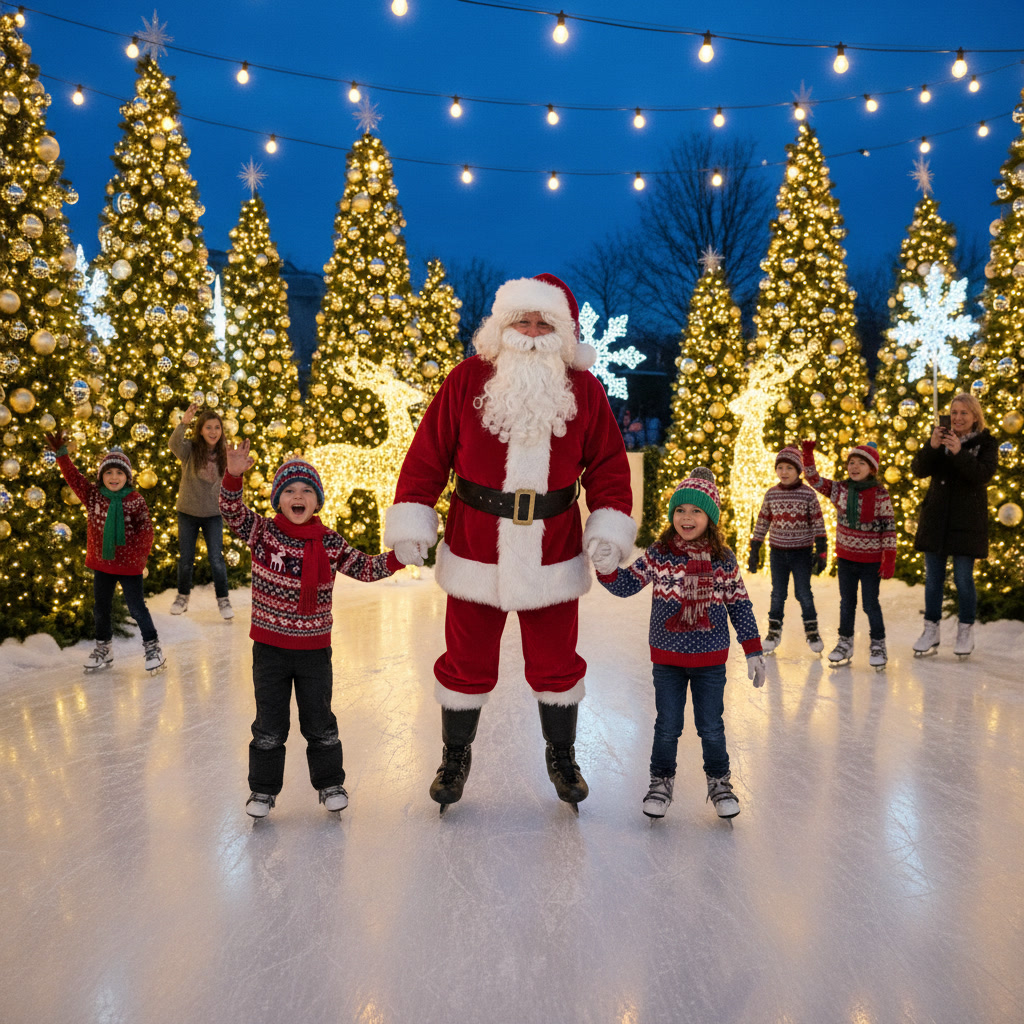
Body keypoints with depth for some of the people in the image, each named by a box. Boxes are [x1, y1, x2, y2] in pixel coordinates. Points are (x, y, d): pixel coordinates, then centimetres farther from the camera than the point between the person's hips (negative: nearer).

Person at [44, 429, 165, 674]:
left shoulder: (135, 500, -11)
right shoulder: (92, 496, -2)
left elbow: (145, 528, -11)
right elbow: (73, 477, -7)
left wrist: (142, 553, -17)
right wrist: (61, 454, -16)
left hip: (129, 564, -4)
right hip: (101, 563, 4)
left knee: (137, 607, 0)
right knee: (100, 609, 16)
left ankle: (152, 647, 15)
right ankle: (103, 649, 33)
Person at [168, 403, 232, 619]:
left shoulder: (222, 452, -4)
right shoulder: (190, 449, -14)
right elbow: (173, 444, -37)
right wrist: (183, 423, -51)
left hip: (213, 514, 1)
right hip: (188, 512, -1)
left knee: (217, 559, -1)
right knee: (186, 559, 13)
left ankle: (223, 600, 14)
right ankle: (183, 597, 32)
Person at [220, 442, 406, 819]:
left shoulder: (330, 544, -3)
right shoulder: (263, 532, -6)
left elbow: (365, 568, 4)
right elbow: (233, 512, -19)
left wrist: (395, 558, -10)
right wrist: (233, 477, -35)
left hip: (314, 649, 1)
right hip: (269, 646, -1)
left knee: (320, 722, 13)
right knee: (269, 724, 11)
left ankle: (330, 782, 31)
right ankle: (263, 788, 27)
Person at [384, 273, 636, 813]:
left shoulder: (585, 390, -1)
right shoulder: (467, 380, -6)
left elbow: (608, 464, 4)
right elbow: (428, 452, -4)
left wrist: (610, 527, -5)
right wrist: (412, 520, -8)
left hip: (553, 556, 1)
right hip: (475, 551, -1)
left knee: (556, 662, 15)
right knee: (467, 662, 12)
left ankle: (561, 754, 39)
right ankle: (455, 754, 36)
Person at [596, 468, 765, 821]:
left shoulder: (723, 561, -5)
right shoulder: (658, 555, -6)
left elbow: (739, 606, 2)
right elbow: (625, 585, -3)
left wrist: (753, 651, 2)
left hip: (710, 660, 0)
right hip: (667, 658, 0)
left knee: (711, 726, 10)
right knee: (667, 726, 9)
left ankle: (719, 781, 32)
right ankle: (661, 781, 29)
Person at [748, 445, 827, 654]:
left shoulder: (808, 494, -6)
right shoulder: (771, 494, 1)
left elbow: (818, 524, -5)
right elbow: (762, 523, 6)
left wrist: (821, 552, -8)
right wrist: (754, 551, 6)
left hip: (802, 552, -2)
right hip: (777, 552, 2)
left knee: (803, 593, 2)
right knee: (777, 594, 9)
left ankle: (812, 631, 19)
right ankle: (774, 632, 20)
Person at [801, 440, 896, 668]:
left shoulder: (880, 495, -13)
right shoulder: (839, 489, -2)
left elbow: (889, 528, -11)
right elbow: (814, 479, 5)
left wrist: (889, 560, -12)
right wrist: (807, 453, -7)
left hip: (871, 560, -4)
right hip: (845, 557, 4)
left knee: (870, 604, 5)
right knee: (847, 603, 15)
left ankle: (878, 644, 22)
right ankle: (845, 643, 27)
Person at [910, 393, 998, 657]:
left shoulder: (985, 443, -1)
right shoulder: (941, 438, 7)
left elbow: (984, 474, -16)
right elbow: (918, 470, -3)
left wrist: (959, 453, -26)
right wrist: (931, 447, -19)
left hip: (966, 522, -3)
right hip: (935, 519, 3)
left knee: (963, 578, 0)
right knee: (932, 577, 7)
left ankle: (966, 631, 17)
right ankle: (931, 631, 16)